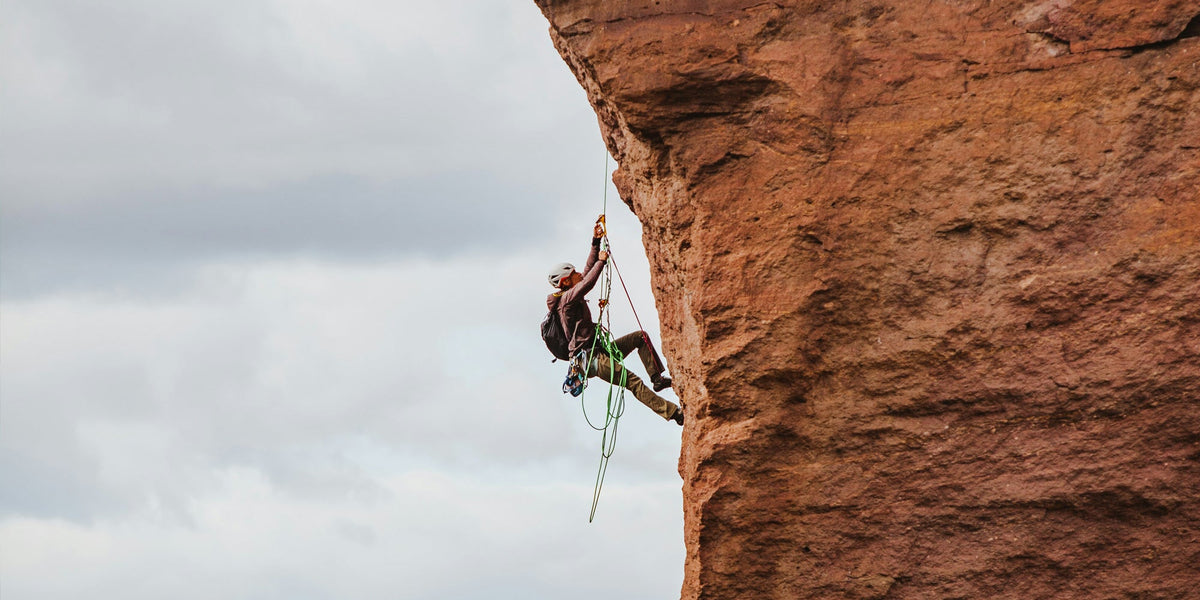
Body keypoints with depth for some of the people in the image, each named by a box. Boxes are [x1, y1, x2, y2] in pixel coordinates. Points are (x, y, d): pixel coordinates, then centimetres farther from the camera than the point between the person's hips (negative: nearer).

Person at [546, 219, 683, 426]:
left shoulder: (570, 296, 16)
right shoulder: (568, 298, -12)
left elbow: (588, 271, 20)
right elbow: (588, 282, -27)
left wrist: (596, 242, 16)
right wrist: (601, 261, -14)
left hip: (597, 352, 11)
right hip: (589, 358, -11)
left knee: (641, 337, 12)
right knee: (633, 382, -22)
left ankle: (657, 378, 3)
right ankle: (672, 412, -29)